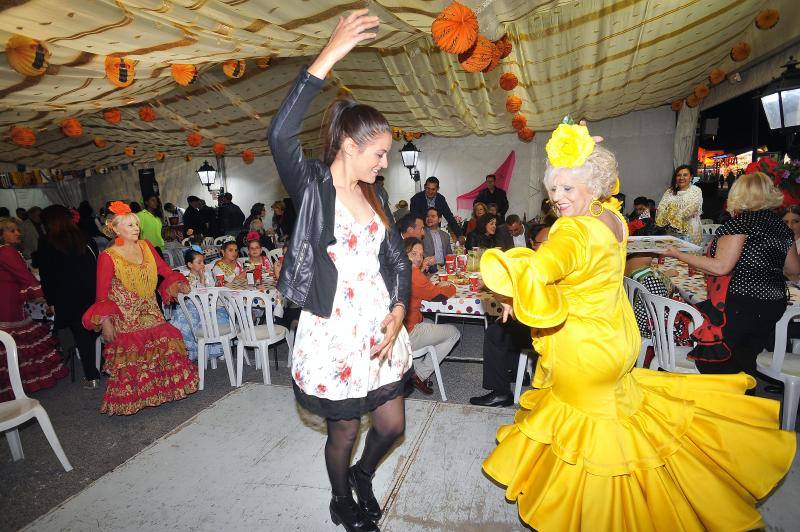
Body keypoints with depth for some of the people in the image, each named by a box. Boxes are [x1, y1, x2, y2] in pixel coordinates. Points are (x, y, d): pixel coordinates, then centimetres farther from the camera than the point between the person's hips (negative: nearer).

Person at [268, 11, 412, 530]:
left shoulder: (371, 195, 6)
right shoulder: (312, 187, -11)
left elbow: (399, 261, 8)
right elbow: (281, 135, -32)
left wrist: (399, 312, -7)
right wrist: (327, 58, -34)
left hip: (380, 329, 6)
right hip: (333, 333, -5)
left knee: (392, 423, 17)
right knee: (344, 431, 14)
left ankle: (364, 475, 50)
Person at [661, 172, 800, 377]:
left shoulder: (741, 221, -12)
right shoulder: (780, 225, 10)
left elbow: (721, 267, -20)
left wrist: (678, 254, -14)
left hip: (740, 304, -8)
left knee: (714, 366, 2)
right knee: (744, 365, 20)